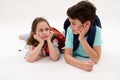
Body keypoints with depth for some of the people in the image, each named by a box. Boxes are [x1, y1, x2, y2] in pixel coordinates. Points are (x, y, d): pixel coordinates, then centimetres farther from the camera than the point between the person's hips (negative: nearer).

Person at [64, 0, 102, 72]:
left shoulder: (97, 31, -27)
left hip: (90, 62, 1)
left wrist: (82, 39, -40)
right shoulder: (70, 30, -25)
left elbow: (96, 59, -30)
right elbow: (67, 56, -29)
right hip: (75, 60, -1)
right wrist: (82, 65, -49)